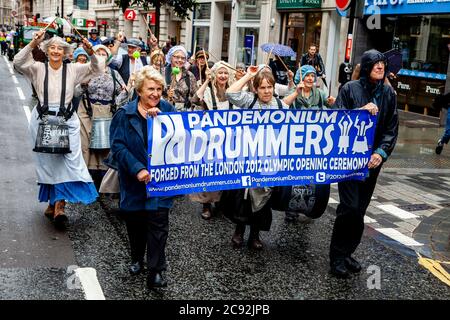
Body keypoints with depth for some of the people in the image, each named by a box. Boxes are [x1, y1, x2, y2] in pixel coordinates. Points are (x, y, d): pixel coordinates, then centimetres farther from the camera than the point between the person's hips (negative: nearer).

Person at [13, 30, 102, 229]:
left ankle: (58, 204, -8)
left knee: (69, 160, -11)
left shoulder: (72, 69, 5)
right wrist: (33, 44, -24)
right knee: (47, 161, 8)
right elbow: (18, 63, -12)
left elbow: (96, 68, -3)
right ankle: (55, 202, 20)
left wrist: (91, 53, -23)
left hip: (67, 121, 0)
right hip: (42, 120, 1)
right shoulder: (38, 68, 3)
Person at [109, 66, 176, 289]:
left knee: (158, 224, -6)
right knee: (135, 221, 14)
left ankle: (156, 272, 1)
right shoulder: (124, 114, -4)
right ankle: (137, 259, 37)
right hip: (134, 179, 0)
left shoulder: (167, 109, 1)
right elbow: (118, 146, -11)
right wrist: (137, 169, -21)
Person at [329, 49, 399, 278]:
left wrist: (381, 152, -8)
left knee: (360, 210, 7)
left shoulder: (388, 93, 7)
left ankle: (346, 253, 20)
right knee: (350, 207, -10)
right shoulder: (350, 89, -3)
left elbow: (392, 128, 6)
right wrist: (361, 111, -21)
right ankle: (337, 257, 4)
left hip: (372, 160, 4)